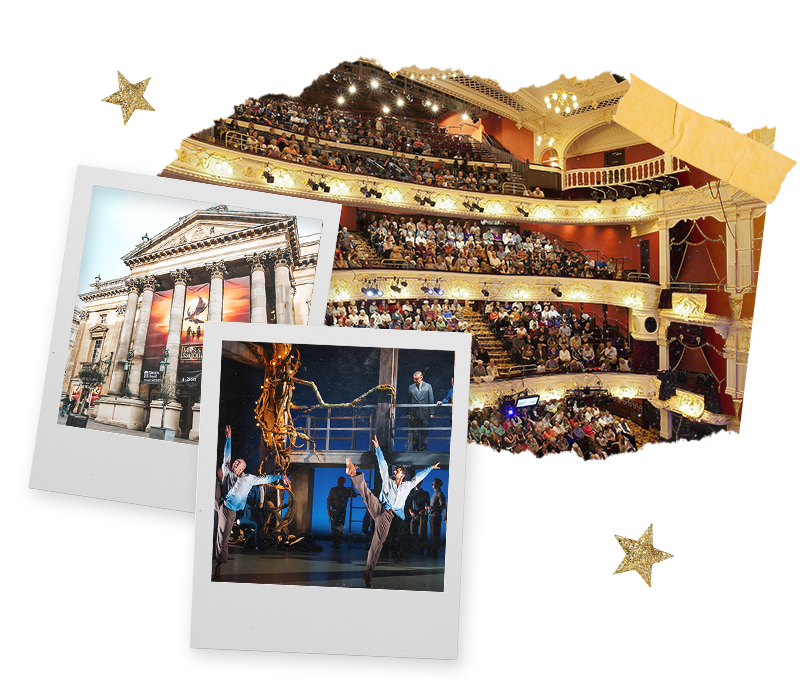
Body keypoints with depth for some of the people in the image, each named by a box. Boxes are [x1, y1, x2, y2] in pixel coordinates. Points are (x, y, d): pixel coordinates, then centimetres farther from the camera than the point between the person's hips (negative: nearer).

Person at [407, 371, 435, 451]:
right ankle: (415, 449, 10)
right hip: (414, 414, 2)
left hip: (424, 414, -1)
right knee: (415, 433, 3)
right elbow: (409, 401, 12)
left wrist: (431, 413, 0)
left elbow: (431, 400, 5)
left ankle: (423, 449, 6)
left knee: (424, 432, 0)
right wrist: (408, 413, 6)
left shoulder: (428, 386, 4)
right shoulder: (411, 387, 9)